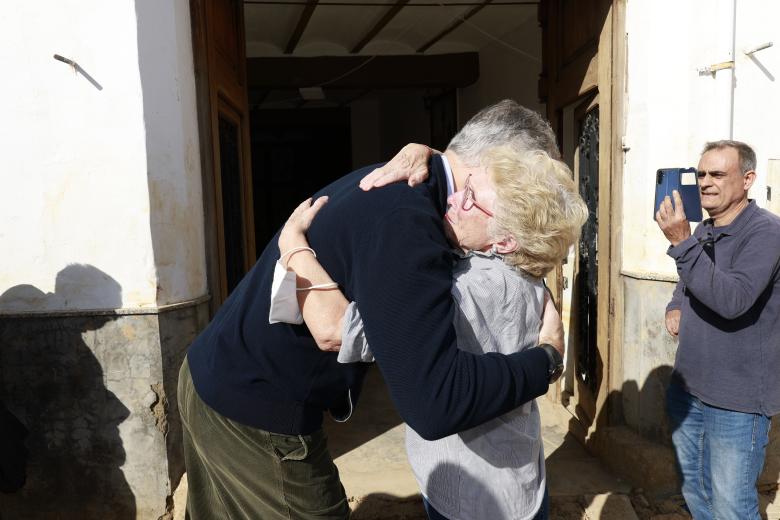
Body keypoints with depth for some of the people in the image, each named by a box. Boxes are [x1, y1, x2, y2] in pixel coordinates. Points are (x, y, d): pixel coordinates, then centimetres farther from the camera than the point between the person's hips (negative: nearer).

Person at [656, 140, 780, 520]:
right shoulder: (702, 231, 8)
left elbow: (732, 300, -29)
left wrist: (682, 243, -32)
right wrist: (674, 307, 2)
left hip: (736, 401, -7)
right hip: (687, 388, 7)